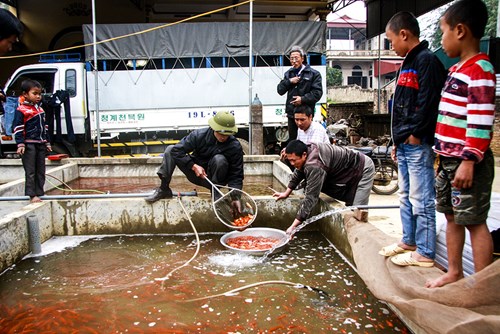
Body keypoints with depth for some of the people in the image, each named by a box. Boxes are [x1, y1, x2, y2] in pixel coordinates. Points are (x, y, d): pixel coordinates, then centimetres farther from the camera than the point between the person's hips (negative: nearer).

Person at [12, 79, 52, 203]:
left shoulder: (40, 109, 15)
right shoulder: (21, 110, -8)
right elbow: (17, 128, -11)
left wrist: (47, 142, 21)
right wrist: (20, 144, -18)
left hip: (40, 144, 8)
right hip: (29, 144, -7)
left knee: (41, 171, 10)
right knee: (30, 172, -3)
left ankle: (39, 194, 16)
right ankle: (32, 195, 1)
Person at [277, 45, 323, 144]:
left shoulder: (313, 74, -1)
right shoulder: (288, 74, 16)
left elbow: (318, 92, -9)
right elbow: (280, 90, 9)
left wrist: (303, 99, -17)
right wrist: (289, 81, -7)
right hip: (291, 113, 5)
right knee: (292, 140, 13)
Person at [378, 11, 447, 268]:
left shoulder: (427, 60, -11)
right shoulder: (408, 63, 19)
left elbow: (428, 102, -20)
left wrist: (415, 133, -15)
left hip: (418, 144, -10)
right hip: (405, 144, 10)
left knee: (421, 199, -2)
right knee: (406, 197, 17)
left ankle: (425, 253, 9)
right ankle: (409, 242, 31)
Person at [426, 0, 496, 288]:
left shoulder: (480, 70, -14)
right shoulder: (458, 69, 15)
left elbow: (481, 122, -21)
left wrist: (469, 161, -22)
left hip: (468, 162, -10)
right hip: (449, 158, 10)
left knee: (474, 220, -1)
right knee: (452, 216, 16)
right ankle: (454, 273, 30)